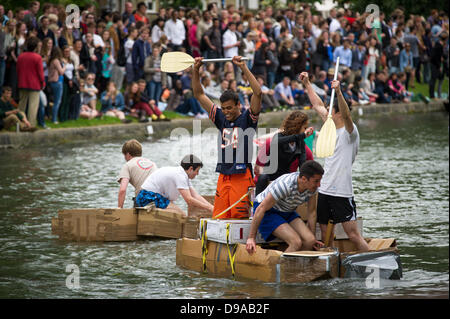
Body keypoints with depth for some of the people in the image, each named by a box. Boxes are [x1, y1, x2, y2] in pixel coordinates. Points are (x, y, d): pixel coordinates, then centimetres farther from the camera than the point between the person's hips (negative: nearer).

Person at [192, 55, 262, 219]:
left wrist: (244, 68, -15)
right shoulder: (221, 119, 14)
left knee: (239, 217, -10)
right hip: (223, 176, 5)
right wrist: (196, 70, 9)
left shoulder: (247, 119, 1)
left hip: (242, 175, -5)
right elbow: (199, 95, 17)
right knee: (219, 218, 1)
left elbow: (258, 93, -12)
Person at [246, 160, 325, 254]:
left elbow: (312, 212, 1)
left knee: (310, 240, -14)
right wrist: (251, 238, -29)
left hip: (287, 211, 7)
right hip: (268, 211, -7)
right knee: (296, 242, -25)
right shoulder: (286, 185, -35)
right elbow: (261, 209, -30)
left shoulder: (312, 187, -15)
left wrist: (313, 238, 1)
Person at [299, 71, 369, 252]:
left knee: (353, 235, -11)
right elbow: (318, 105, 24)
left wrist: (339, 92, -41)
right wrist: (307, 84, 28)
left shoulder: (350, 131, -7)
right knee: (326, 236, 9)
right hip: (325, 190, 8)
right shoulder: (333, 129, 15)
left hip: (342, 193, -8)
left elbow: (347, 115, -29)